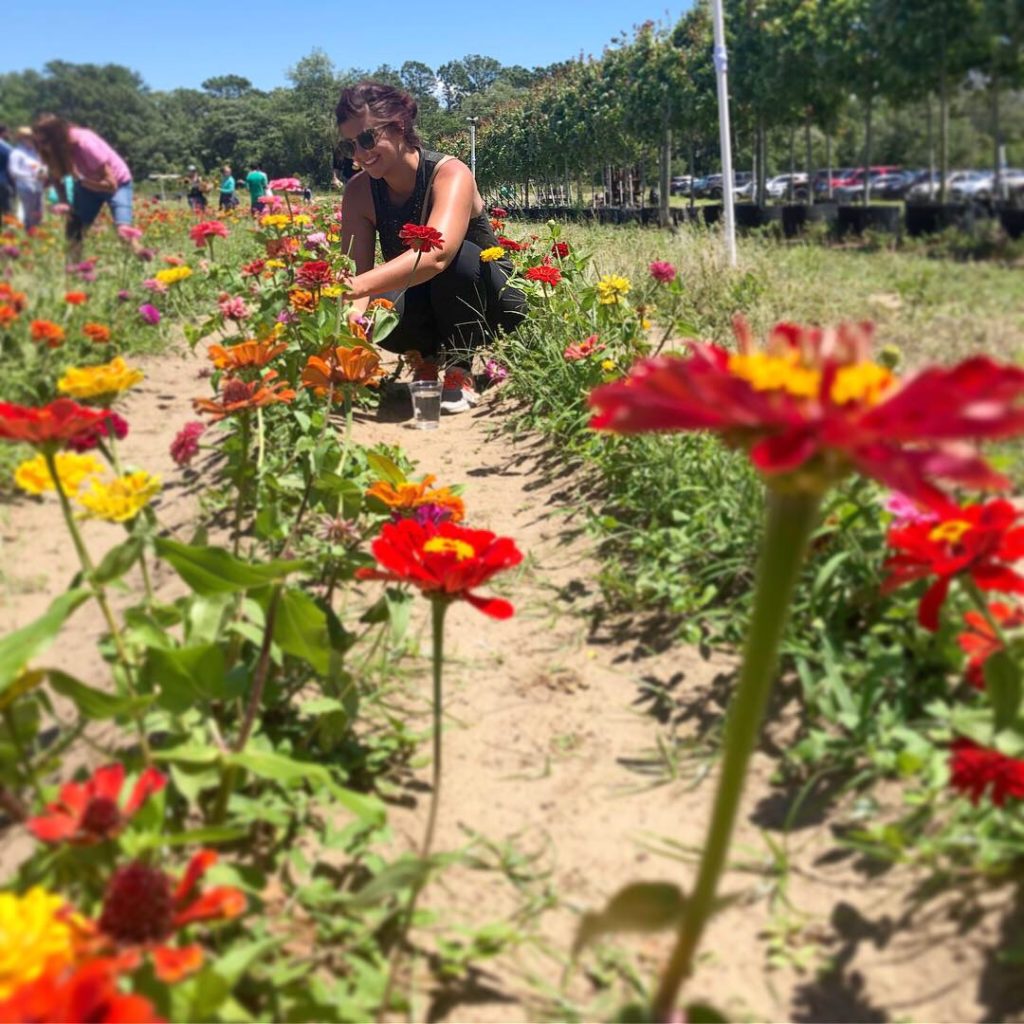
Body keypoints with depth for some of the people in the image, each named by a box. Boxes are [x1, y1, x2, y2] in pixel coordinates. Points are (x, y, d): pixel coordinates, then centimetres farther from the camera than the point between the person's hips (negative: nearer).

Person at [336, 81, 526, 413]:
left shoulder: (450, 173, -24)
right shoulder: (359, 191, -8)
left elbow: (436, 254, -43)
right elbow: (356, 271, -18)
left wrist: (357, 286, -55)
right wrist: (352, 315, -42)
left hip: (490, 302, -3)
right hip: (425, 305, 3)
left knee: (455, 257, -36)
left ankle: (458, 370, -15)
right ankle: (431, 356, 1)